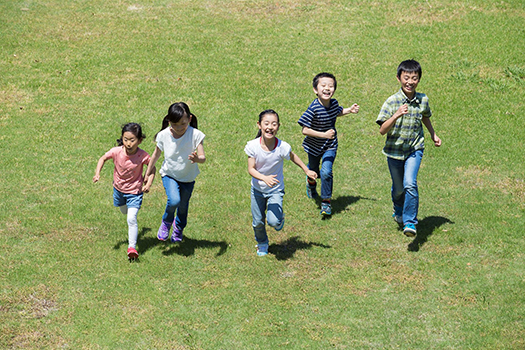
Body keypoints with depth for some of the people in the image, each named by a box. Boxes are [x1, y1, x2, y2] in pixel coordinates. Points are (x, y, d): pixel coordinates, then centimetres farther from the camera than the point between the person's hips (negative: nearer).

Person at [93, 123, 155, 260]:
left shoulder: (143, 156, -27)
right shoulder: (116, 152, -24)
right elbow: (103, 158, -5)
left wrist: (148, 184, -22)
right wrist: (97, 173, -20)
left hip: (135, 191, -4)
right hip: (119, 188, 4)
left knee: (131, 219, -16)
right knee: (124, 212, 29)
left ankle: (132, 247, -10)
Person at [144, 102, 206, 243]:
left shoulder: (195, 134, -24)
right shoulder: (164, 135, -19)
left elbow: (203, 157, -26)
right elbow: (156, 154, -2)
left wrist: (197, 159, -51)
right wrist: (148, 172, 9)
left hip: (188, 177, 1)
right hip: (169, 175, -1)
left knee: (183, 206, 17)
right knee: (174, 200, -25)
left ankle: (179, 228, 51)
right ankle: (166, 222, 9)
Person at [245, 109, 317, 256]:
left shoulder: (282, 147, -24)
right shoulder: (253, 146, -22)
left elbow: (292, 157, -2)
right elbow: (251, 169, -19)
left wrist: (307, 170, 10)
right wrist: (264, 178, -38)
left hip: (276, 190, -2)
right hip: (257, 189, 2)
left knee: (273, 221, -18)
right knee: (258, 222, 14)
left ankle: (280, 217, 20)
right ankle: (262, 244, 45)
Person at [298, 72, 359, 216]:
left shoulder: (334, 103, -12)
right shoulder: (314, 108, -30)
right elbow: (305, 130, -30)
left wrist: (349, 110, -3)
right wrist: (324, 135, -36)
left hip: (330, 146, 2)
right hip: (314, 146, -2)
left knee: (326, 172, -14)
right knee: (313, 170, 22)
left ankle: (326, 202, 4)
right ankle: (311, 183, 60)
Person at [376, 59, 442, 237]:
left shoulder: (423, 100, -5)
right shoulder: (392, 102, -15)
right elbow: (382, 130, -20)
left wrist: (433, 135, 28)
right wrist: (396, 115, -33)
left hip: (415, 149, 0)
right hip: (395, 151, 0)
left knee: (410, 184, -20)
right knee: (398, 188, 16)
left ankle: (410, 222, -12)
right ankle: (399, 212, 47)